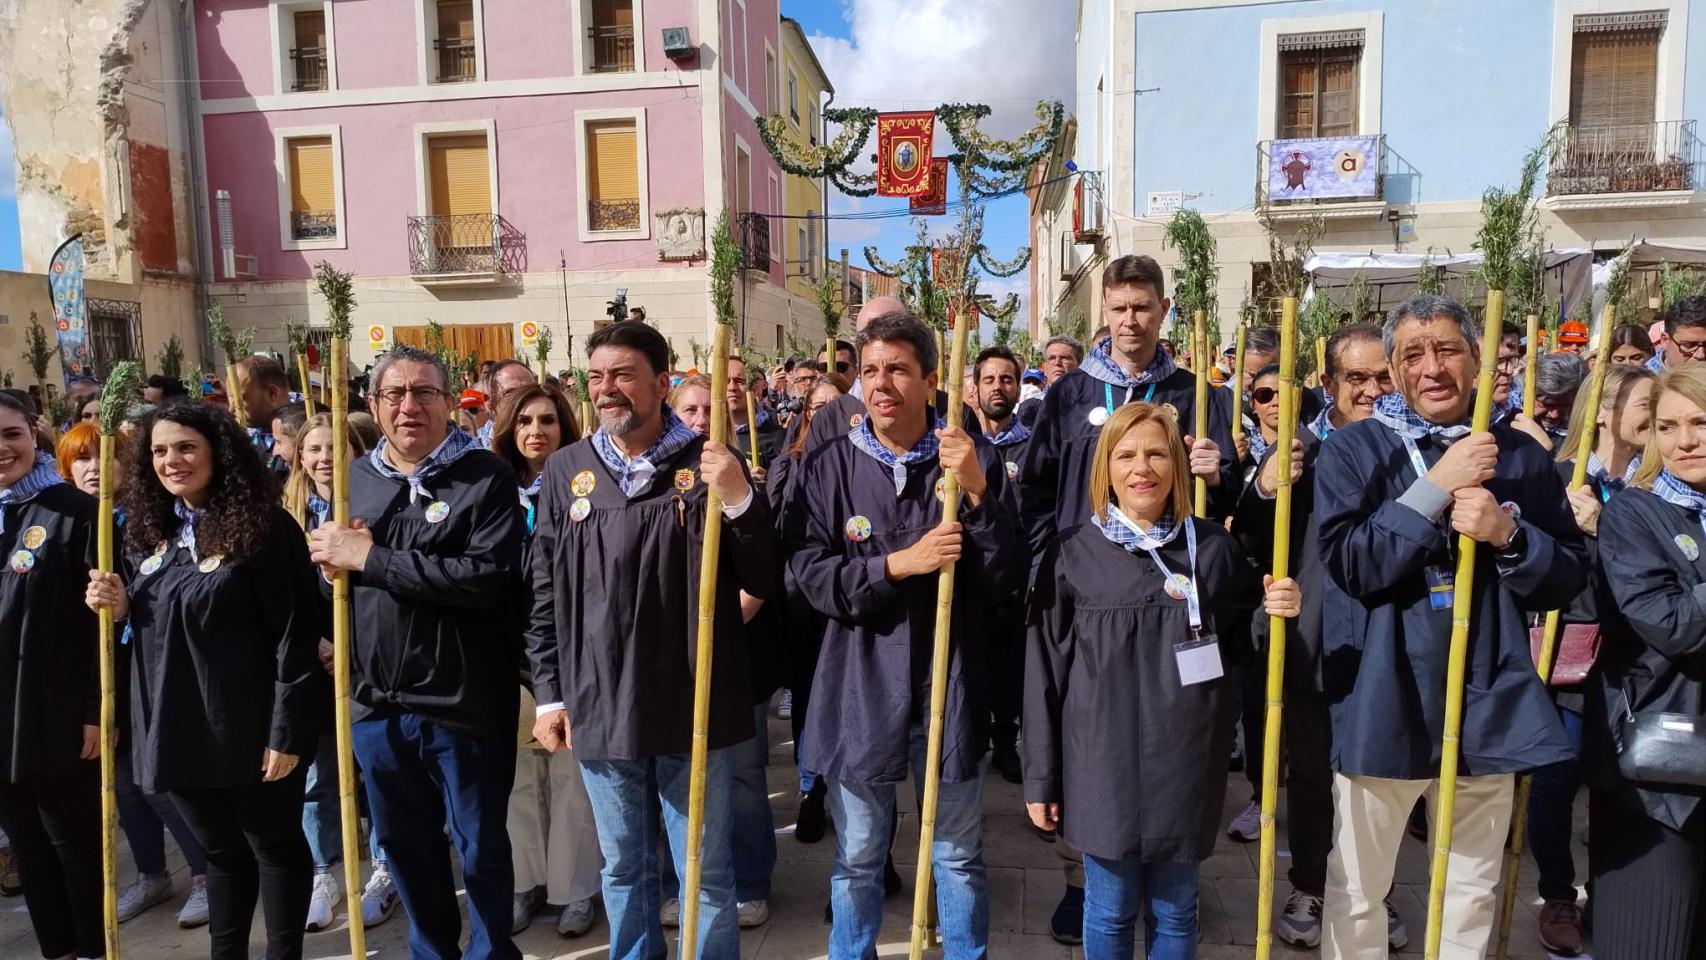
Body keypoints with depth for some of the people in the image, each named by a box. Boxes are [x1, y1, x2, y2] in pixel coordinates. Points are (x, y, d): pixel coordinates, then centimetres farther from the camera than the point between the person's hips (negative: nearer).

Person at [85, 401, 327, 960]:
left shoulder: (262, 526, -14)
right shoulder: (147, 531, 8)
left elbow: (295, 634, -17)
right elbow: (147, 626, 20)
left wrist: (286, 730, -19)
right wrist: (120, 607, -3)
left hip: (249, 726, -6)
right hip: (177, 727, 7)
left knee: (275, 846, 10)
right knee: (220, 851, 20)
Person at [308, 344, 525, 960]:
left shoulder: (485, 477, -10)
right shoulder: (353, 480, 9)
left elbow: (492, 578, -24)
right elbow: (323, 572, 20)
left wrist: (371, 557, -22)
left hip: (464, 701, -5)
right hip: (376, 701, 6)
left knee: (481, 849, 10)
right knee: (404, 844, 21)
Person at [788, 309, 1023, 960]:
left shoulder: (975, 460, -3)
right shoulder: (829, 466, -3)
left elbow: (1004, 581, -8)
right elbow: (812, 577, -9)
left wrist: (977, 492, -20)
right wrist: (899, 564, -21)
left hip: (950, 684, 0)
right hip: (860, 687, 0)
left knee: (958, 856, 16)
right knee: (857, 859, 17)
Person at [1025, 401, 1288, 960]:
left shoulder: (1214, 548, 1)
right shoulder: (1073, 553, -4)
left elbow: (1242, 648, 12)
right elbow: (1046, 672, -3)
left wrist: (1278, 614, -10)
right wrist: (1041, 777, -2)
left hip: (1186, 762, 2)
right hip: (1103, 763, -1)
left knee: (1176, 910, 16)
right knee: (1110, 912, 12)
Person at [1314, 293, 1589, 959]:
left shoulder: (1521, 456, 4)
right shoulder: (1352, 450, -5)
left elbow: (1568, 578, 4)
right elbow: (1348, 562, -17)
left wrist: (1508, 534, -15)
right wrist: (1437, 485, -21)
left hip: (1487, 705, 3)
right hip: (1382, 705, -3)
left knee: (1472, 889, 19)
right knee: (1356, 890, 11)